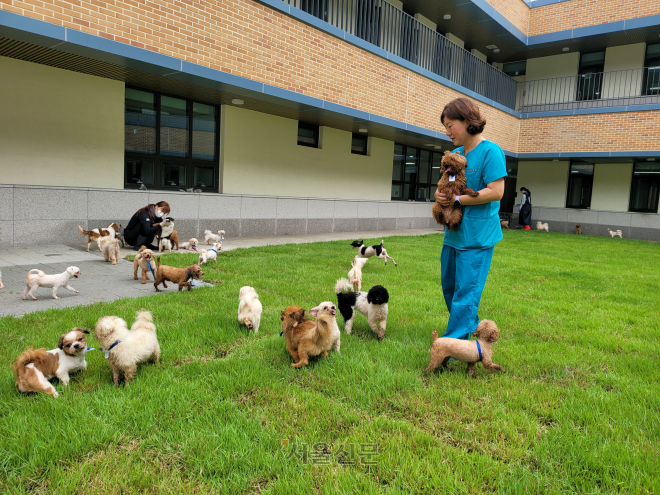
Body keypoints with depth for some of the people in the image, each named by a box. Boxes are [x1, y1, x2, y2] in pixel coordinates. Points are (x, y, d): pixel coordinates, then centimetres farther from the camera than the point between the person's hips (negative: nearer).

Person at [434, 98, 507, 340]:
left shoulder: (490, 152, -13)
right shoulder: (455, 153, 10)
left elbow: (496, 191, -20)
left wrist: (457, 200, -18)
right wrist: (439, 194, -5)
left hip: (477, 236, -8)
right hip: (453, 232, 9)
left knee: (465, 292, -3)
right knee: (449, 287, 19)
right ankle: (470, 325, 40)